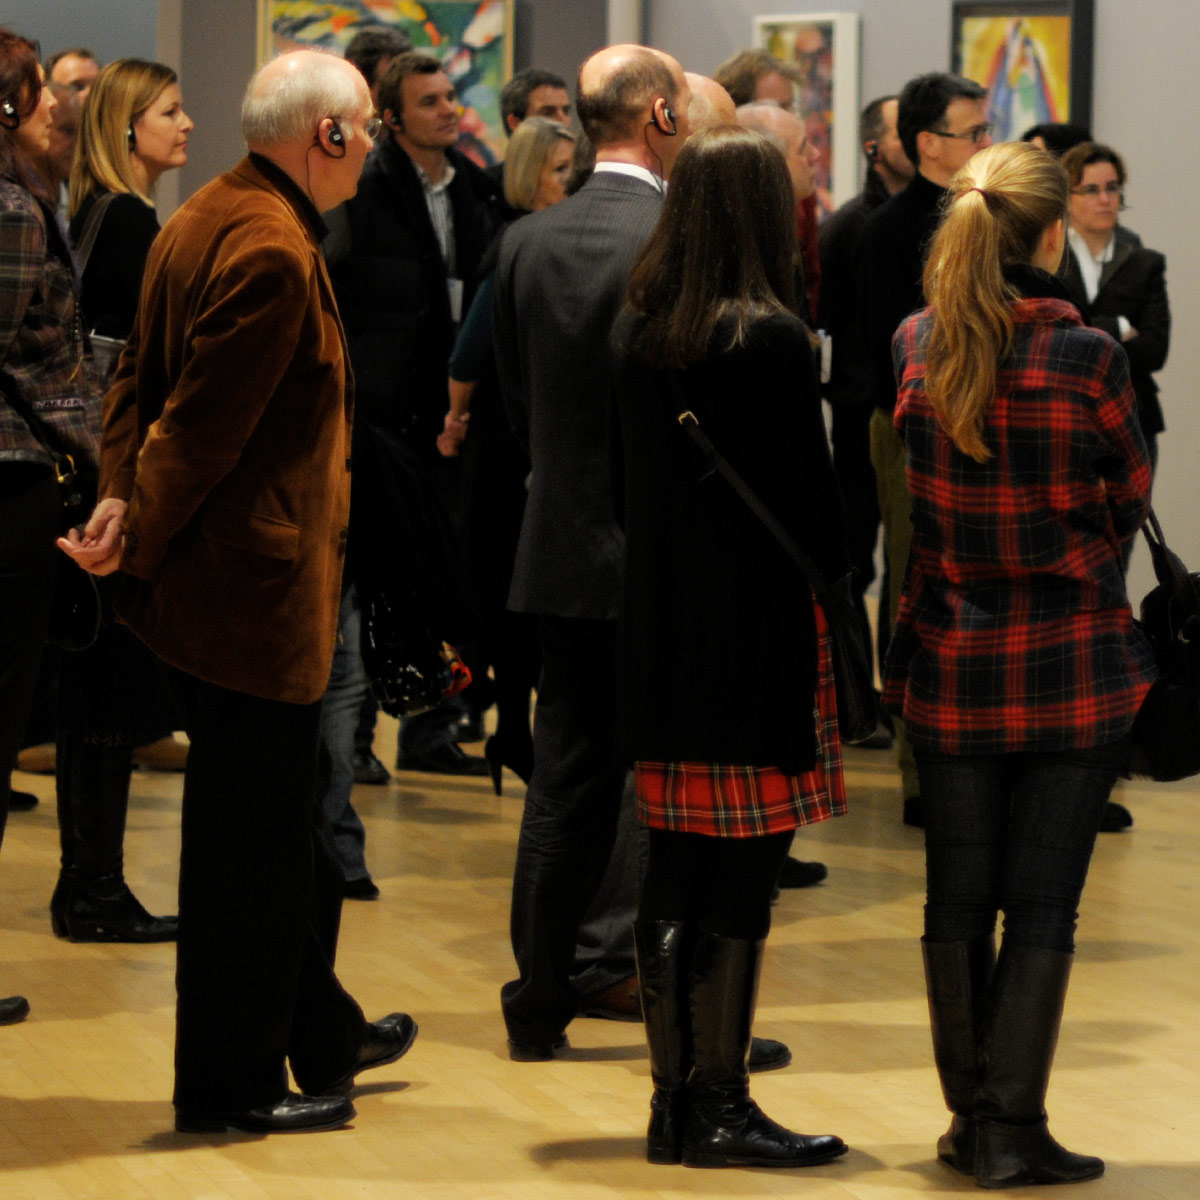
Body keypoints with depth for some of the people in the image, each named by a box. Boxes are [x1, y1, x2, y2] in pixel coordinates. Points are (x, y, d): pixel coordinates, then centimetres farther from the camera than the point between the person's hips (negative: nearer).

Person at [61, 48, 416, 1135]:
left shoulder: (204, 220, 11)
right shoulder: (273, 253, -22)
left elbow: (141, 379, 10)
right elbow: (204, 423, -22)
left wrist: (121, 497, -3)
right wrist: (137, 545, -12)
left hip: (219, 584, 11)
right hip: (255, 587, -11)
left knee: (283, 830, 21)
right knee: (253, 844, 1)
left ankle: (322, 1034, 35)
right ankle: (232, 1084, 10)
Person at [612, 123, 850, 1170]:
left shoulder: (636, 331, 7)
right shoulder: (772, 340, -12)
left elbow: (631, 476, 11)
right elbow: (812, 494, -11)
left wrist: (660, 586, 15)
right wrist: (836, 580, 3)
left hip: (660, 631, 7)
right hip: (758, 629, -7)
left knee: (675, 872, 11)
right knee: (743, 880, 0)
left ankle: (675, 1097, 16)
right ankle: (720, 1108, 4)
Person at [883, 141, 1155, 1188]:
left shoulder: (914, 348, -4)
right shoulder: (1088, 357, -14)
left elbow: (901, 499, 6)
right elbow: (1129, 505, -1)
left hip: (951, 661, 3)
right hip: (1074, 663, -3)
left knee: (958, 896, 12)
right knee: (1044, 902, 3)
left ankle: (971, 1116, 19)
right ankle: (1015, 1130, 4)